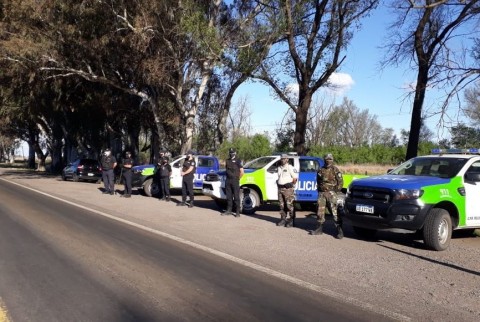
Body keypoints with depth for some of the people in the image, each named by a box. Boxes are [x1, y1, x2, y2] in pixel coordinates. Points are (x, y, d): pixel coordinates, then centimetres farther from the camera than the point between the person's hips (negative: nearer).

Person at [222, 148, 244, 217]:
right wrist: (229, 176, 13)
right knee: (229, 196, 9)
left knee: (236, 197, -4)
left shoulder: (238, 161, -4)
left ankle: (237, 212, -3)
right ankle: (229, 210, 17)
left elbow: (242, 172, -6)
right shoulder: (227, 161, 14)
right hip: (228, 181, 6)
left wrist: (237, 178, 1)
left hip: (235, 181, -6)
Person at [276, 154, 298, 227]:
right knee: (282, 205, 11)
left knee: (289, 205, -6)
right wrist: (278, 183, 12)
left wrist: (291, 186, -4)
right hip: (280, 188, 7)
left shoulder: (290, 167, -7)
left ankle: (291, 220, -1)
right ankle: (283, 219, 19)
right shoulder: (279, 168, 15)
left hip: (288, 189, -7)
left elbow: (295, 178, -9)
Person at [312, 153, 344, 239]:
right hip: (321, 193, 5)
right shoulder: (320, 170, 12)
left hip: (331, 193, -4)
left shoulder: (335, 170, 1)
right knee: (320, 211, 7)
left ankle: (339, 230, -7)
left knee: (334, 212, -9)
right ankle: (320, 228, 18)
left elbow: (340, 181, 0)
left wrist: (336, 190, -7)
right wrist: (319, 189, 12)